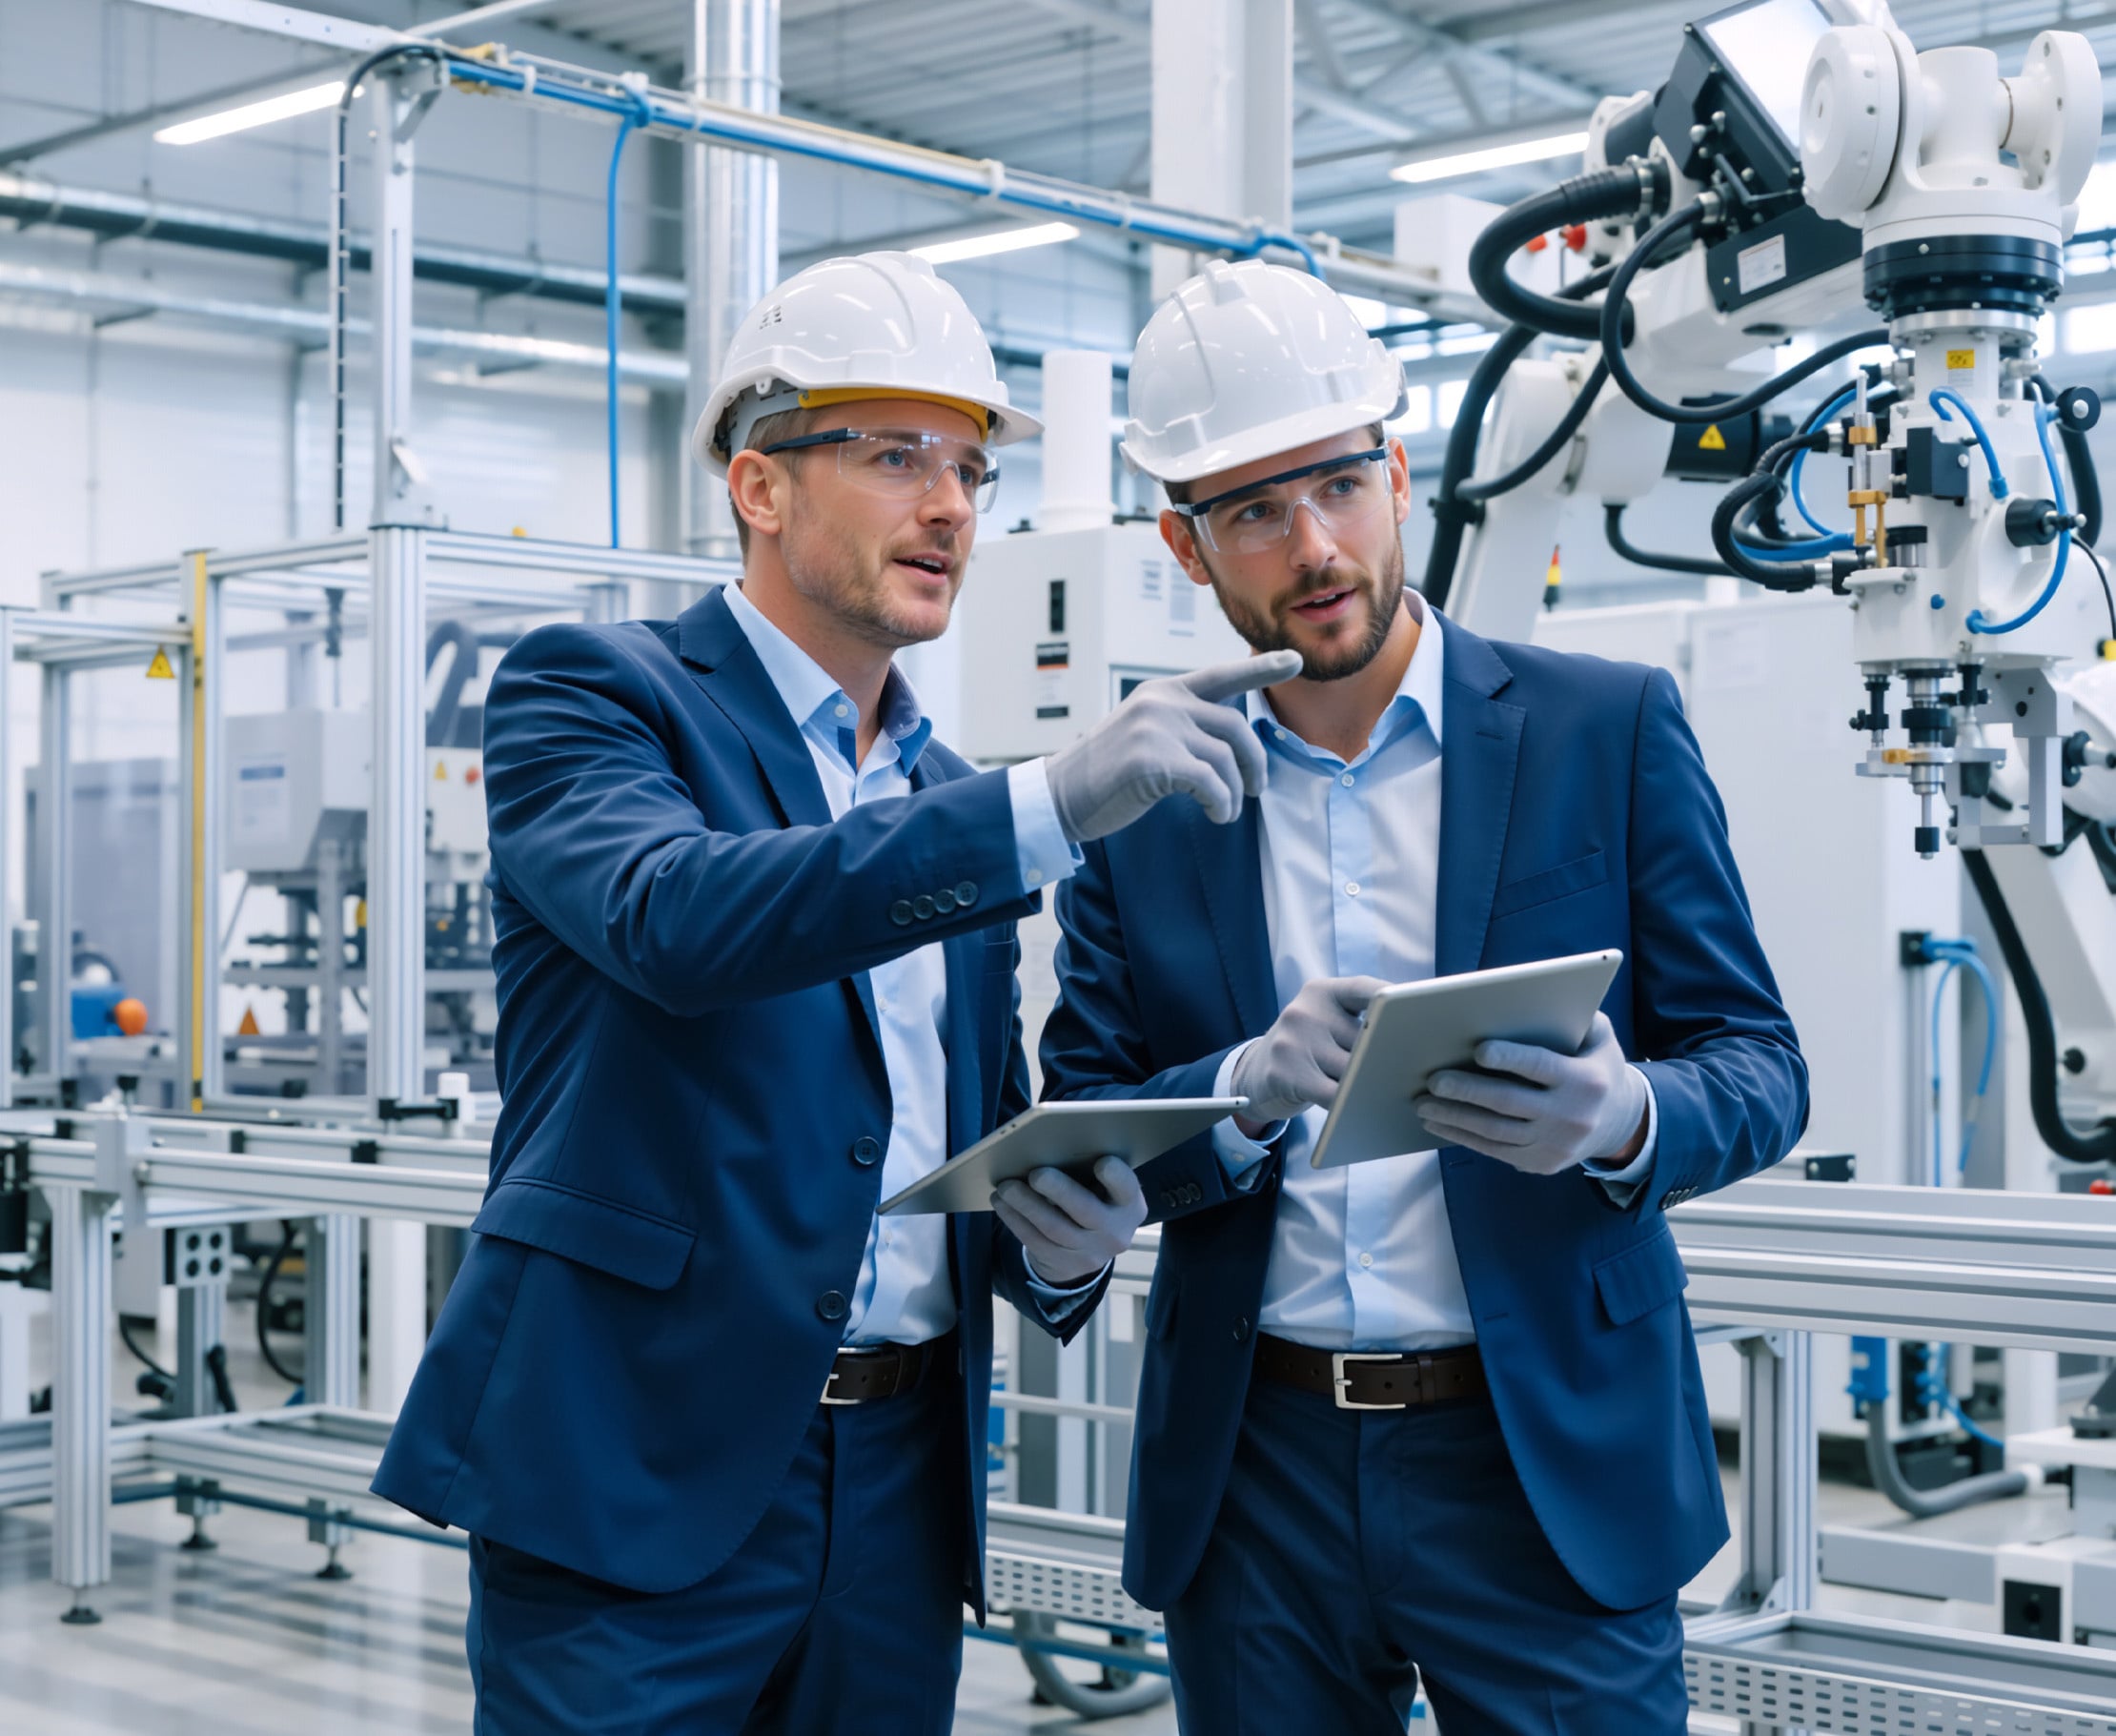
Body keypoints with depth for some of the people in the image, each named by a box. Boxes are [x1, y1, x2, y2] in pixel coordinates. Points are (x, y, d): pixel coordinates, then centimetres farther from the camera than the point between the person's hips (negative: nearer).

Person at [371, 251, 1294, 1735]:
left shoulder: (954, 803, 16)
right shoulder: (591, 694, -3)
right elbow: (677, 915, -25)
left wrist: (1064, 1243, -5)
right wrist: (1056, 804, -32)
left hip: (903, 1487, 6)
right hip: (642, 1471, -6)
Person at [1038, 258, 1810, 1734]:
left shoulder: (1612, 729, 0)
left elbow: (1759, 1069, -1)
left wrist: (1622, 1120, -23)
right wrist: (1250, 1090, -19)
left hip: (1548, 1469, -1)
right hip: (1253, 1483, 2)